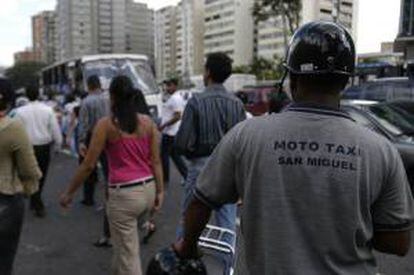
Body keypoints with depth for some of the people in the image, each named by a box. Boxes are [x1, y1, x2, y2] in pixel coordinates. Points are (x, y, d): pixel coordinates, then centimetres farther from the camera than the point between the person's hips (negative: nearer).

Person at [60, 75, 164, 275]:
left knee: (128, 254, 7)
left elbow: (89, 165, -9)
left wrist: (69, 193, 2)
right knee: (124, 240, 31)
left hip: (123, 194, -6)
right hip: (148, 190, 6)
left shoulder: (106, 124, -10)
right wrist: (160, 191, 10)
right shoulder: (147, 122, 3)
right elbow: (156, 161, 3)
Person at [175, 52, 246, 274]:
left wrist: (192, 154, 8)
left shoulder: (196, 101, -12)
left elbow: (182, 142, -13)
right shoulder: (237, 103, -3)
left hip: (201, 166, -2)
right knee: (227, 222, 13)